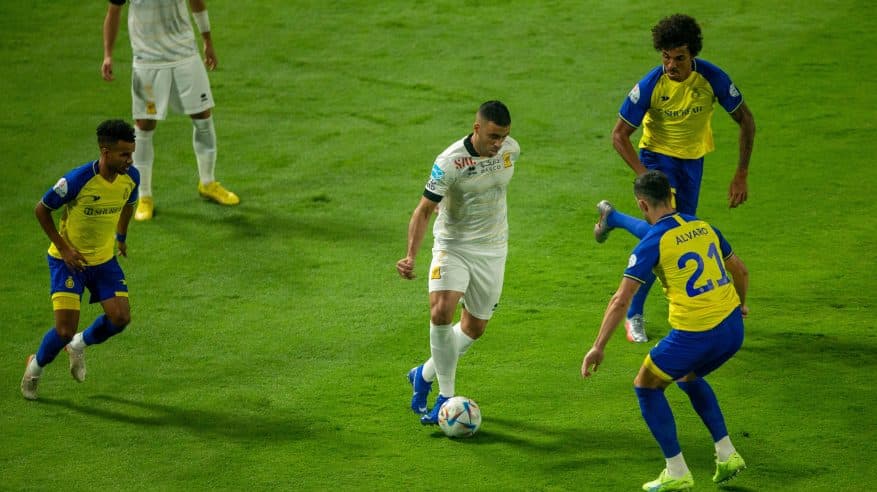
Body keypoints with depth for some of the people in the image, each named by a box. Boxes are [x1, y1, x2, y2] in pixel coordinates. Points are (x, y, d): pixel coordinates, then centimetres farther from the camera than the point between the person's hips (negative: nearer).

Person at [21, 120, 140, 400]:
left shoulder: (131, 177, -11)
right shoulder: (77, 180, -28)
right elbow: (41, 209, -14)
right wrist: (63, 248, -16)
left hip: (104, 259, 5)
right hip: (68, 259, -5)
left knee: (121, 318, -10)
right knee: (65, 330, -12)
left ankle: (79, 346, 22)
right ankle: (36, 366, 21)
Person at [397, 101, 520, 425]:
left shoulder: (511, 149, -7)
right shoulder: (449, 162, -22)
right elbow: (424, 210, -20)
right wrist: (411, 256, -32)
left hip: (493, 250, 5)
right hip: (453, 246, -5)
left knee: (474, 328, 9)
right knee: (441, 312, -26)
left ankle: (425, 375, 33)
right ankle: (445, 397, -14)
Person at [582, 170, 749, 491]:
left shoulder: (653, 242, -9)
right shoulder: (703, 227, 9)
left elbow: (621, 300, -14)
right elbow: (741, 272, 22)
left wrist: (598, 347, -11)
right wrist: (740, 304, 42)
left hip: (694, 334, -7)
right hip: (733, 330, 7)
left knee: (646, 387, 16)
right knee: (689, 378, 34)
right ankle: (726, 455, 28)